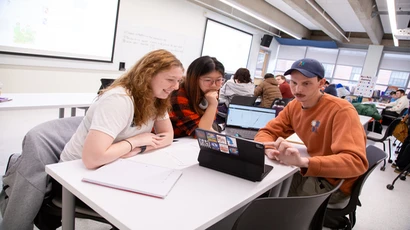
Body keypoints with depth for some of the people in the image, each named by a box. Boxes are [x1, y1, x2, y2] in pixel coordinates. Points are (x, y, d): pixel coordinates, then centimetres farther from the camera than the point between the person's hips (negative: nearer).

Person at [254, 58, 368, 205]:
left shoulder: (341, 110, -23)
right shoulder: (293, 106, -2)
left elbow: (356, 162, -32)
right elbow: (266, 133, -3)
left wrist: (303, 161, -47)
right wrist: (270, 149, -28)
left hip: (336, 182, -6)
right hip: (314, 173, 6)